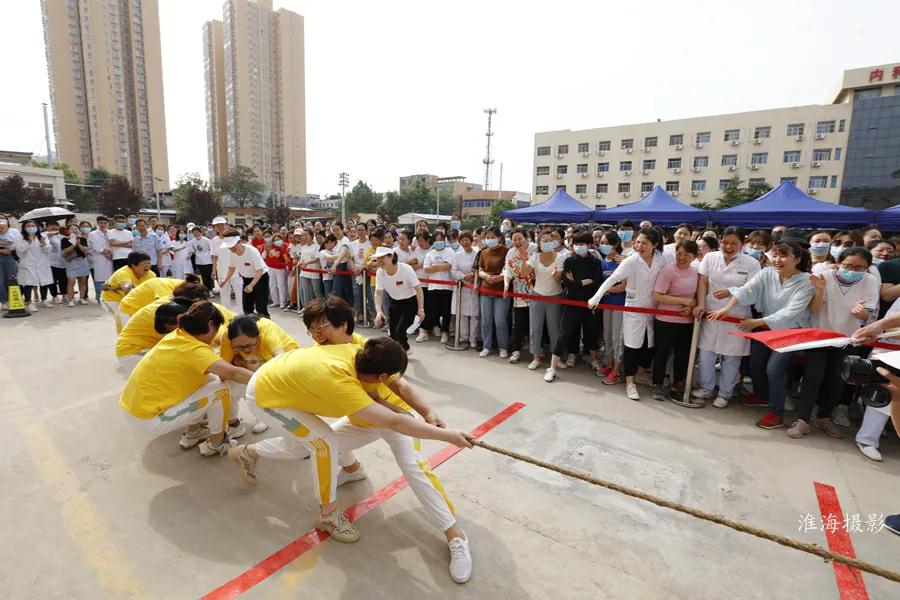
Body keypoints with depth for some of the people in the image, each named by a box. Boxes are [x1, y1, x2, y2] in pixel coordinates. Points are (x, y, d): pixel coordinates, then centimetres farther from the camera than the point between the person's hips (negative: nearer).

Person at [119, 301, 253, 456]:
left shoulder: (177, 335, 2)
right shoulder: (194, 350, -21)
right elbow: (232, 373, -32)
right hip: (148, 420, -8)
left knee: (208, 379, 13)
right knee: (220, 389, -6)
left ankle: (192, 433, 25)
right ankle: (216, 444, 12)